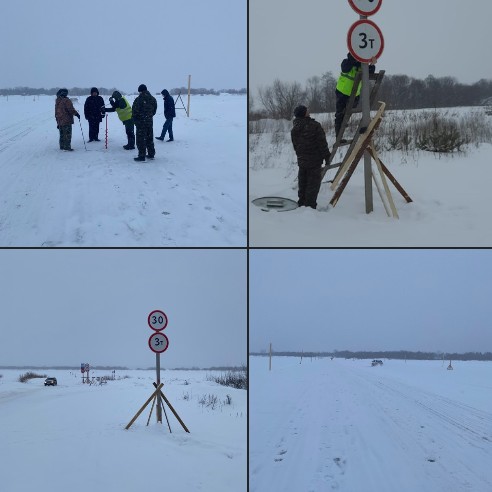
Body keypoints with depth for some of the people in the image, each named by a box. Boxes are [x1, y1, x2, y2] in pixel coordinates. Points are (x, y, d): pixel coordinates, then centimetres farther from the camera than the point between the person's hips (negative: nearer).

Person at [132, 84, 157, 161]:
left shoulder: (138, 99, -16)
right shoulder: (153, 99, 5)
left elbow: (135, 111, -14)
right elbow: (154, 110, 11)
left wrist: (135, 119, 4)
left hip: (141, 121, -6)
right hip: (150, 121, 6)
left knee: (141, 139, -2)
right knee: (149, 138, 17)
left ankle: (141, 156, -3)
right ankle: (151, 154, 23)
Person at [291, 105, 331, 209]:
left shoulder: (294, 129, 5)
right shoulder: (314, 126, -15)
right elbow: (322, 143, -13)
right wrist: (327, 156, -3)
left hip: (301, 160, 6)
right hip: (314, 160, -6)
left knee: (302, 182, 16)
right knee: (313, 182, -1)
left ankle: (302, 203, 22)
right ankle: (310, 205, -3)